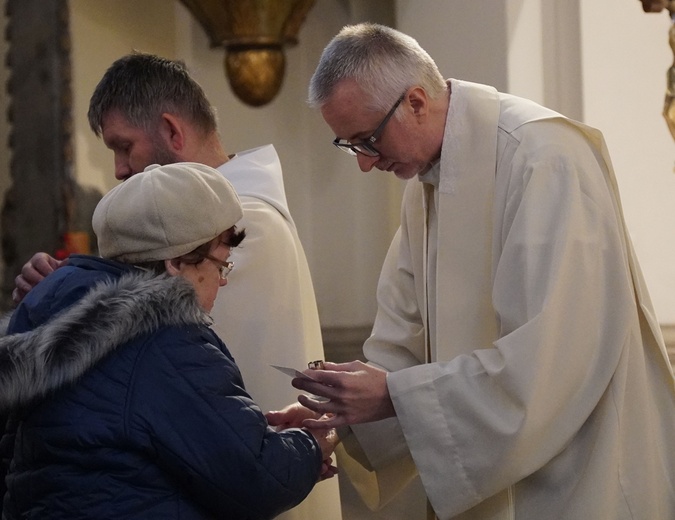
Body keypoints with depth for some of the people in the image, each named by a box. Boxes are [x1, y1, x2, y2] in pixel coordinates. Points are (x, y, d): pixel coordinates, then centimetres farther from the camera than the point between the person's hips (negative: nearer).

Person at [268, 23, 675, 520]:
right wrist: (337, 415, -6)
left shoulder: (542, 159, -20)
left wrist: (394, 395, -24)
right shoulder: (425, 183, 7)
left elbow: (552, 356, -27)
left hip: (583, 478, -8)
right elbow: (404, 343, 10)